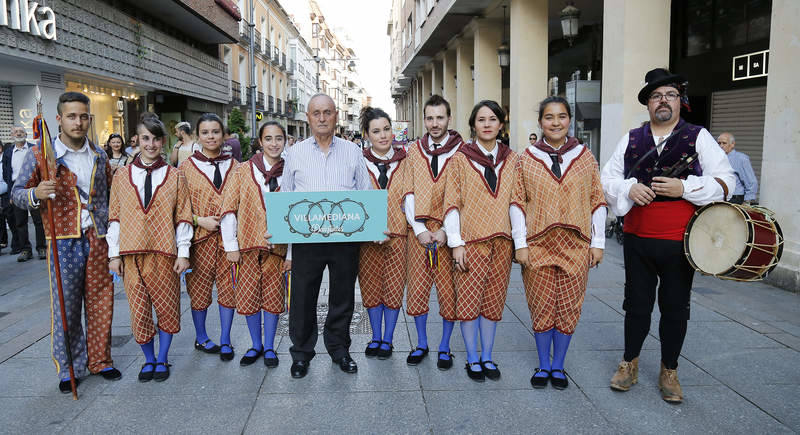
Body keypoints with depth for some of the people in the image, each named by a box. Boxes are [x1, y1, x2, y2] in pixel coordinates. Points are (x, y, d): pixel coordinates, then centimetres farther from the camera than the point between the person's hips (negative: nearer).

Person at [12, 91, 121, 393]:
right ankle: (69, 369, 18)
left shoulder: (99, 155, 10)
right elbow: (17, 193, -2)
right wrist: (35, 194, -24)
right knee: (66, 306, 3)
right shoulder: (40, 155, -3)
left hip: (98, 238, 3)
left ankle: (100, 360, 24)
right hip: (64, 241, -3)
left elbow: (112, 188, 22)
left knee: (101, 303, 9)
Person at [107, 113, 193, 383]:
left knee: (167, 309, 6)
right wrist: (114, 254, 2)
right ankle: (149, 360, 24)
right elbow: (114, 217, 7)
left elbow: (183, 217, 1)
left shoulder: (174, 176, 3)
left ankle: (162, 360, 23)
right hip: (132, 254, 1)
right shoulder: (122, 176, 7)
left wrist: (183, 253, -4)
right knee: (138, 311, 4)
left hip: (164, 254, -1)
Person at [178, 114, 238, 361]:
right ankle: (201, 338, 28)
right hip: (200, 238, -1)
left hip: (228, 237, 2)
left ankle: (225, 341, 19)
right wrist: (199, 220, -13)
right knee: (199, 288, 9)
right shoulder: (186, 167, 1)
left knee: (228, 287, 4)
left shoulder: (233, 165, 7)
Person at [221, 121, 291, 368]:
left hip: (276, 246, 0)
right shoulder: (244, 171, 2)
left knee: (273, 298, 6)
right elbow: (228, 209, 1)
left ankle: (269, 347, 23)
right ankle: (256, 345, 26)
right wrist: (231, 245, -4)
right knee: (249, 297, 8)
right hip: (247, 245, 1)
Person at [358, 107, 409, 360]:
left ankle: (387, 339, 24)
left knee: (394, 287, 7)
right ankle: (376, 337, 28)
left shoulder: (404, 161, 4)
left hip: (397, 234, 0)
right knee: (370, 287, 10)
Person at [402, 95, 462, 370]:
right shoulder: (414, 151, 9)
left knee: (448, 290, 2)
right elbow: (409, 192, 6)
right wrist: (419, 229, -6)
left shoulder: (461, 151, -1)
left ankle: (444, 347, 20)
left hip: (449, 232, -2)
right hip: (419, 230, 3)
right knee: (417, 288, 7)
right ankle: (421, 344, 25)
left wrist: (446, 231, -12)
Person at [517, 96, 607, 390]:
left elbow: (597, 201, 6)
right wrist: (520, 244, -3)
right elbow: (519, 204, 2)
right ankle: (543, 366, 23)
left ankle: (558, 366, 23)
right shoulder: (526, 159, 3)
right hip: (537, 245, 0)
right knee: (541, 306, 6)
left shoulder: (585, 157, 4)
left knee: (568, 307, 6)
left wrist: (598, 242, 2)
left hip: (575, 245, 1)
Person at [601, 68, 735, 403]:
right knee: (636, 304, 11)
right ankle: (629, 364, 29)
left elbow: (724, 183, -3)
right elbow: (607, 178, 8)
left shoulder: (698, 137, 2)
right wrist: (628, 189, -12)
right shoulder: (631, 139, 8)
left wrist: (684, 188, -19)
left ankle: (669, 372, 27)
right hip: (637, 241, 2)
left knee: (675, 309, 9)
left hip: (680, 243, -1)